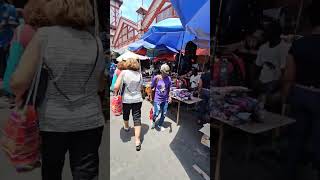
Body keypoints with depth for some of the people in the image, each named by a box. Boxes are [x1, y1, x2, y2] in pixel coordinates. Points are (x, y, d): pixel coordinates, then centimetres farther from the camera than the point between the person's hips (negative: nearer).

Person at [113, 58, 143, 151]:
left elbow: (116, 87, -18)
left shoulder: (124, 72, -11)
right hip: (138, 99, 1)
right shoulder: (139, 74, -2)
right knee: (137, 119, 3)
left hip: (126, 99, -1)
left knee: (126, 114, 26)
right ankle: (137, 141, 0)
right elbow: (141, 88, 6)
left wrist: (116, 93, 1)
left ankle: (126, 127, 54)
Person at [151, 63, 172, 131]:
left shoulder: (169, 78, -4)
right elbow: (152, 87, -2)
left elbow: (169, 89, 7)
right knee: (156, 114, -3)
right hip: (157, 99, -3)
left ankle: (160, 125, 37)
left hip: (165, 99, 4)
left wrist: (169, 96, -5)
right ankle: (153, 120, 33)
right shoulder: (156, 78, -12)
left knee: (164, 114, 12)